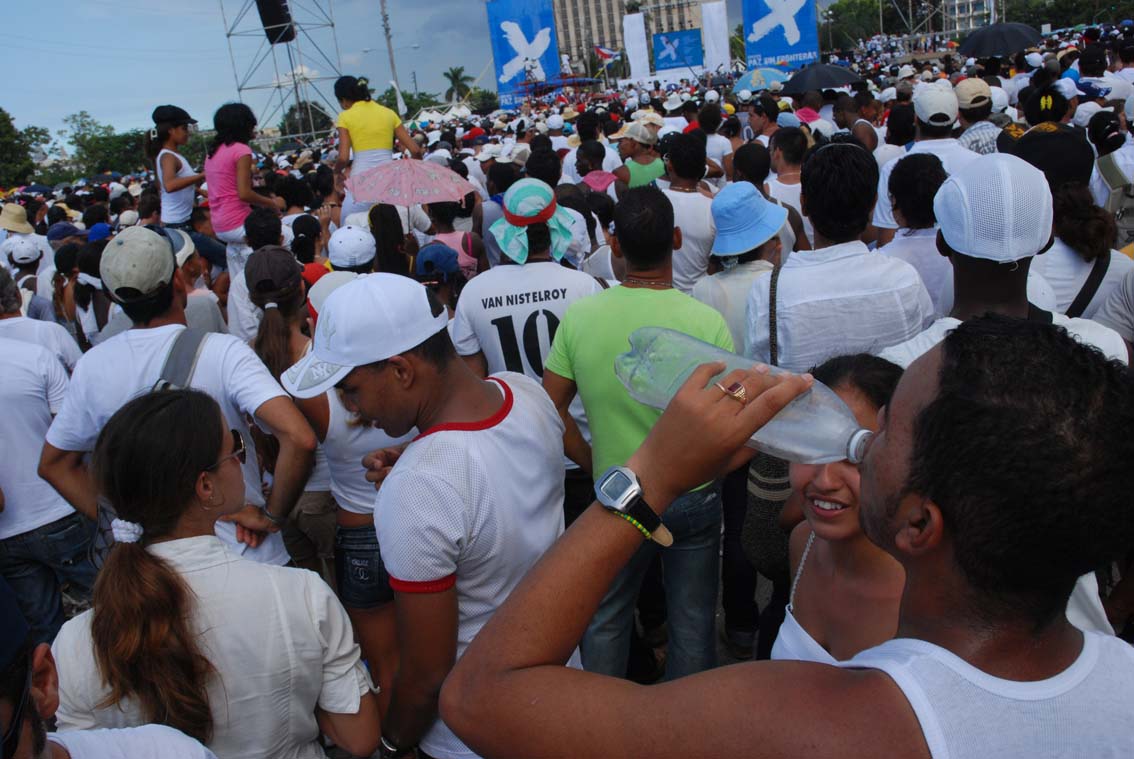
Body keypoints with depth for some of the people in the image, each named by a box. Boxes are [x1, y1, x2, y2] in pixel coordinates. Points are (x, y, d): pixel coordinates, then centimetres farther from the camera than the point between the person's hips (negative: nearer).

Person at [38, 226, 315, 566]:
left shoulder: (92, 365, -7)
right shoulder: (223, 352, -20)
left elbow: (54, 463, 5)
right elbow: (299, 439, -31)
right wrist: (272, 516, -17)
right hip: (242, 551, -3)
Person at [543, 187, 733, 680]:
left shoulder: (579, 316, -14)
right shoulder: (707, 322, -19)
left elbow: (551, 409, -7)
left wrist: (591, 462, 5)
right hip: (695, 498, -1)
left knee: (605, 620, 22)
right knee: (692, 622, 19)